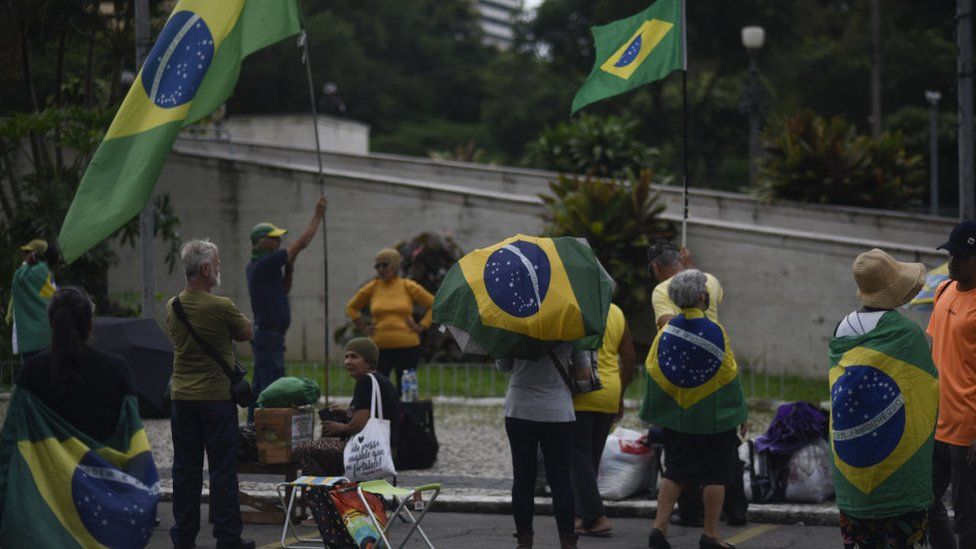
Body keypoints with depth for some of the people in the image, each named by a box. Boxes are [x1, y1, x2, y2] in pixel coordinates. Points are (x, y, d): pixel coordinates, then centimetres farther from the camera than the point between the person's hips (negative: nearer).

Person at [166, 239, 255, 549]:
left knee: (185, 469, 10)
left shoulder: (172, 306, 5)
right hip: (216, 396, -6)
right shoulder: (221, 307, -15)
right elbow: (248, 334, 1)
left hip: (182, 397, 6)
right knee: (222, 470, 1)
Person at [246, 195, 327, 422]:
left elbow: (284, 290, 22)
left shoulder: (255, 266, 14)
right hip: (270, 335, -10)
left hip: (261, 333, 10)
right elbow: (302, 243, -15)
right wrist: (317, 216, -7)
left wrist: (288, 270, 6)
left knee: (260, 387, 13)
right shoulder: (266, 263, -16)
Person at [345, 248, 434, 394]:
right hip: (380, 347, 1)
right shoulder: (371, 288, 5)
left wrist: (422, 326, 0)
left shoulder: (409, 287, 2)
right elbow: (351, 307, 19)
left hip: (407, 345, -1)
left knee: (405, 389, 4)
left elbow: (433, 305, 8)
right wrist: (363, 327, 8)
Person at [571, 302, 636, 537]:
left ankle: (596, 516, -9)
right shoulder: (617, 313, 10)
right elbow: (629, 359, 13)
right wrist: (620, 396, 22)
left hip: (581, 396, -6)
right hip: (609, 396, 6)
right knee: (592, 457, 16)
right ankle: (582, 515, 20)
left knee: (579, 458, -2)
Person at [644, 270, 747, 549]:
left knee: (674, 473, 13)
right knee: (715, 474, 6)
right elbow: (729, 374, -9)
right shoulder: (714, 331, -12)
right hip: (712, 418, -4)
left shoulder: (667, 330, -3)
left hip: (676, 417, 4)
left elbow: (653, 369, 2)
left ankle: (660, 526, 4)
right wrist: (739, 413, 1)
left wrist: (655, 412, 11)